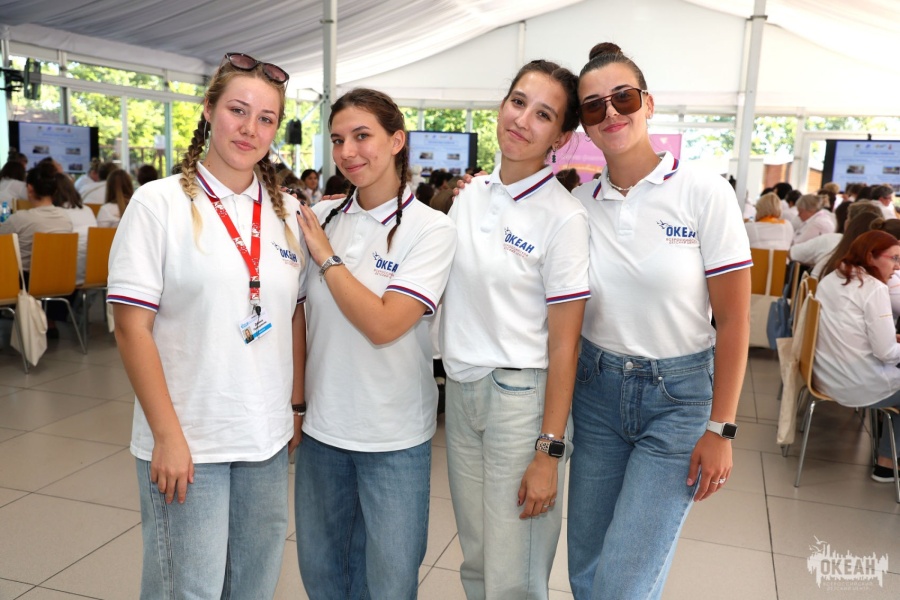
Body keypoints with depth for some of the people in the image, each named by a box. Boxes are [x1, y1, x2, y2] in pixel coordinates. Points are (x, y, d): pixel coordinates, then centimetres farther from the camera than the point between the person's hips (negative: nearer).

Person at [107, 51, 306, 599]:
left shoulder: (287, 212, 6)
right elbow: (132, 326, -10)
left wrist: (297, 406, 9)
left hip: (268, 435, 4)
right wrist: (167, 435, -13)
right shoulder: (159, 202, -7)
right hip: (188, 440, -4)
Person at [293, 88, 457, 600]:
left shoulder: (432, 230, -11)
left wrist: (326, 255, -14)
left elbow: (384, 325, -21)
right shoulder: (321, 217, 1)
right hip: (322, 425, 4)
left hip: (394, 439, -4)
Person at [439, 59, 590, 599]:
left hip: (521, 396, -6)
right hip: (460, 389, 6)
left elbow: (564, 343, -13)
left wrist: (550, 452, -14)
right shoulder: (471, 194, 5)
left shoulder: (563, 217, -13)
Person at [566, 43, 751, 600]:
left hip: (680, 396, -3)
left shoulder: (704, 192, -11)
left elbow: (734, 319, -9)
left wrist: (720, 428, -9)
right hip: (598, 388, 4)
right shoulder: (579, 203, -1)